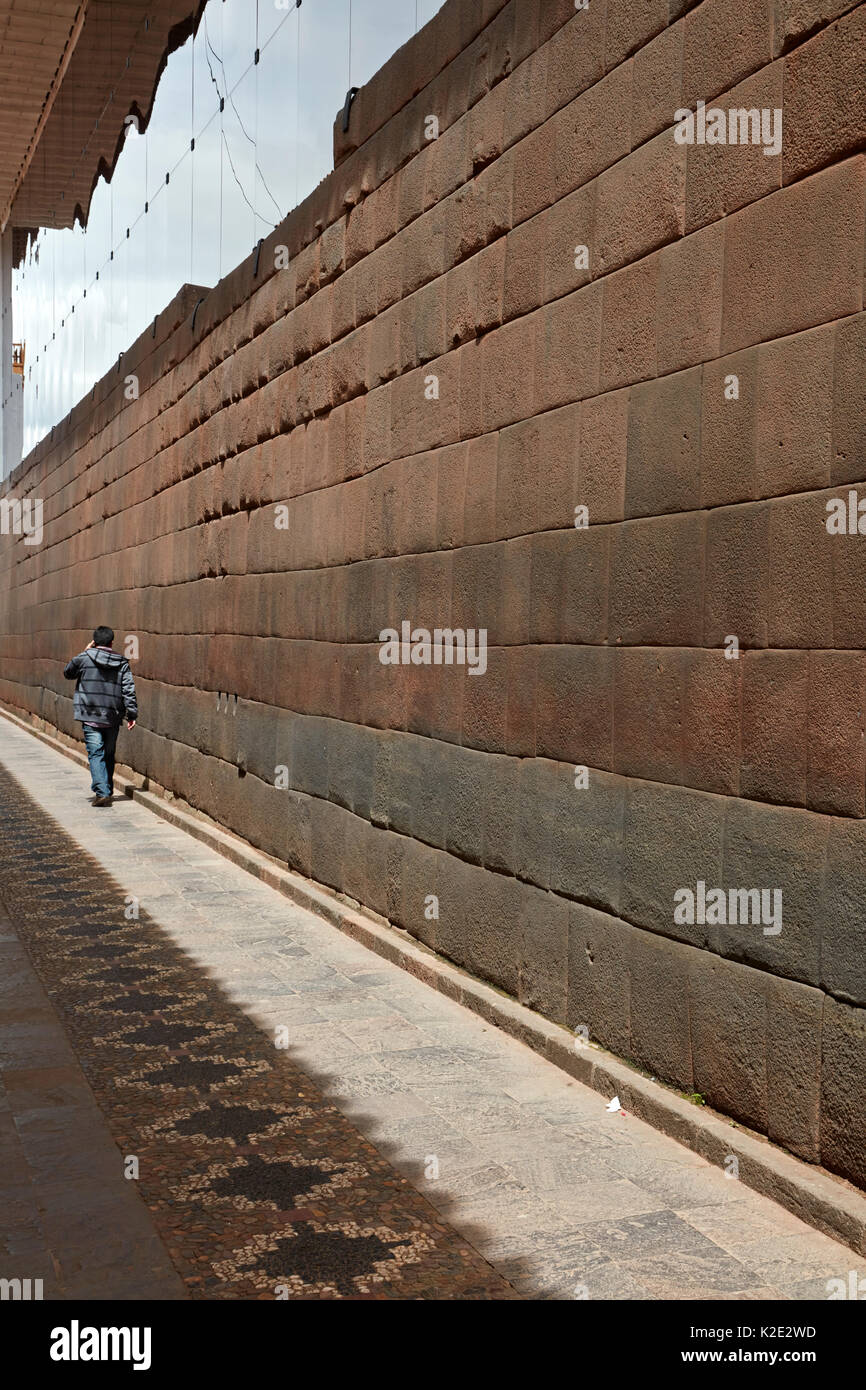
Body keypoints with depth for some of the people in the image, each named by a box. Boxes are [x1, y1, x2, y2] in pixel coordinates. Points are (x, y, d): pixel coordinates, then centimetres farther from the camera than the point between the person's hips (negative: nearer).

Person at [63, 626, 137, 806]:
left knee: (96, 754, -6)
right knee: (109, 755, 16)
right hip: (113, 717, 3)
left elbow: (68, 672, 16)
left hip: (90, 716, -3)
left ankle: (102, 793, -19)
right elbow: (128, 689, -2)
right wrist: (132, 713, -1)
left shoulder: (84, 658, -2)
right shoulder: (122, 663, 4)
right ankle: (108, 790, 24)